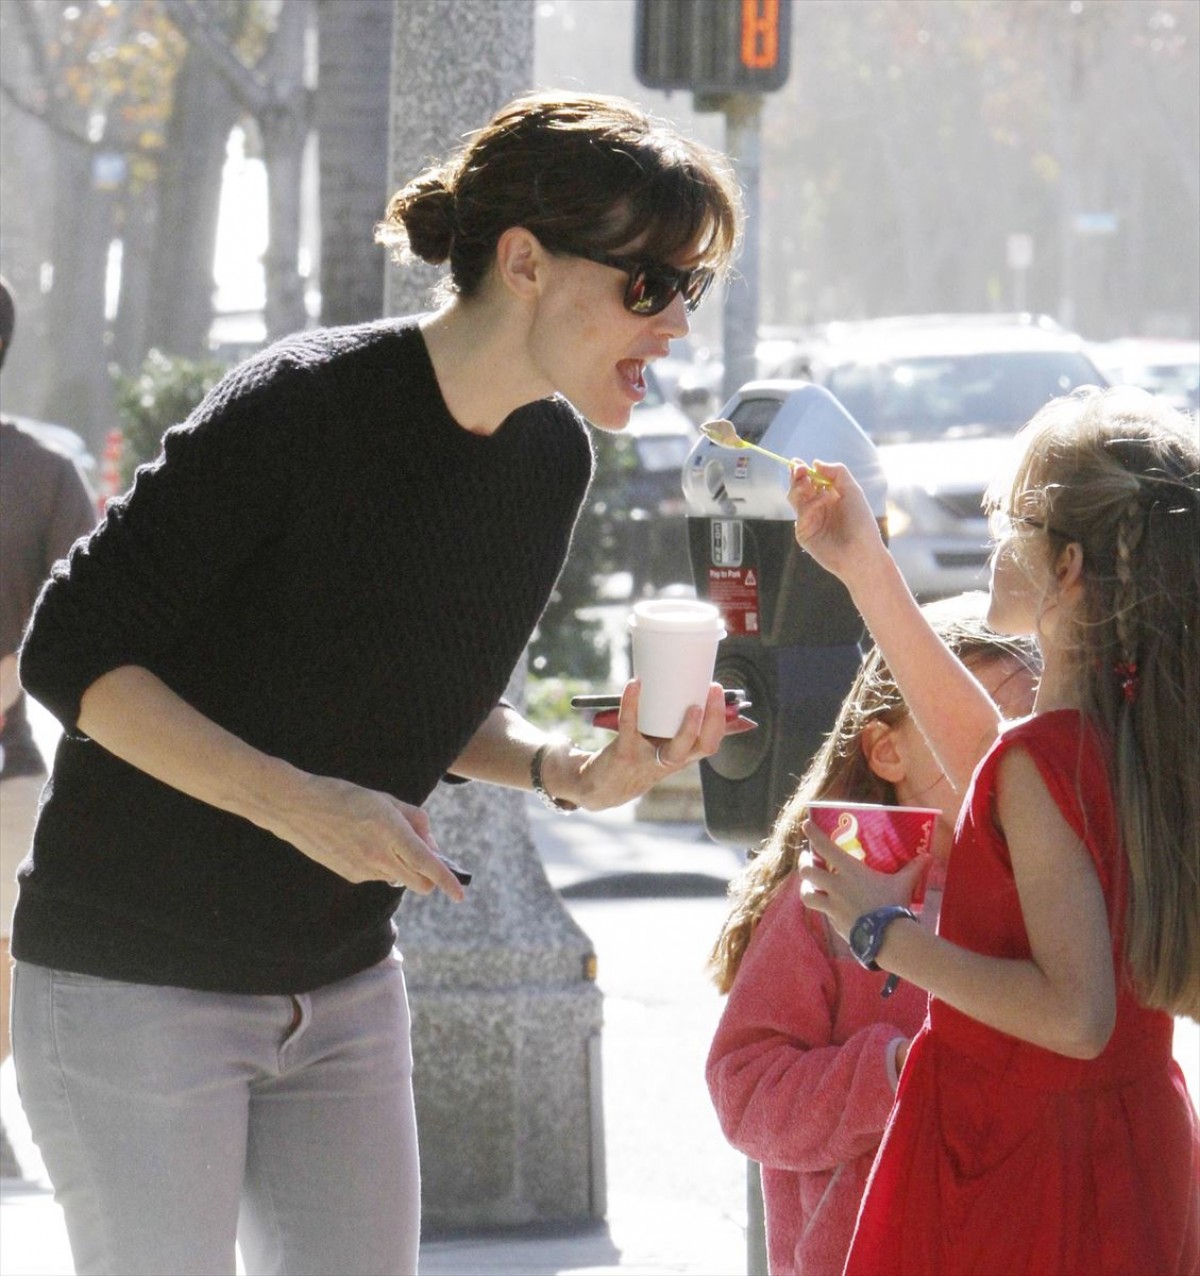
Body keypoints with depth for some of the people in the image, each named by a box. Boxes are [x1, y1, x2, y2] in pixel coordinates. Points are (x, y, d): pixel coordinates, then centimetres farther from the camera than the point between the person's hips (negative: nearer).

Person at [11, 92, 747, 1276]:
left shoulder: (552, 456, 4)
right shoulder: (303, 405, -19)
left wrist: (573, 773, -4)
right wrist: (294, 803, -26)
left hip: (343, 989, 7)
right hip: (137, 985, -7)